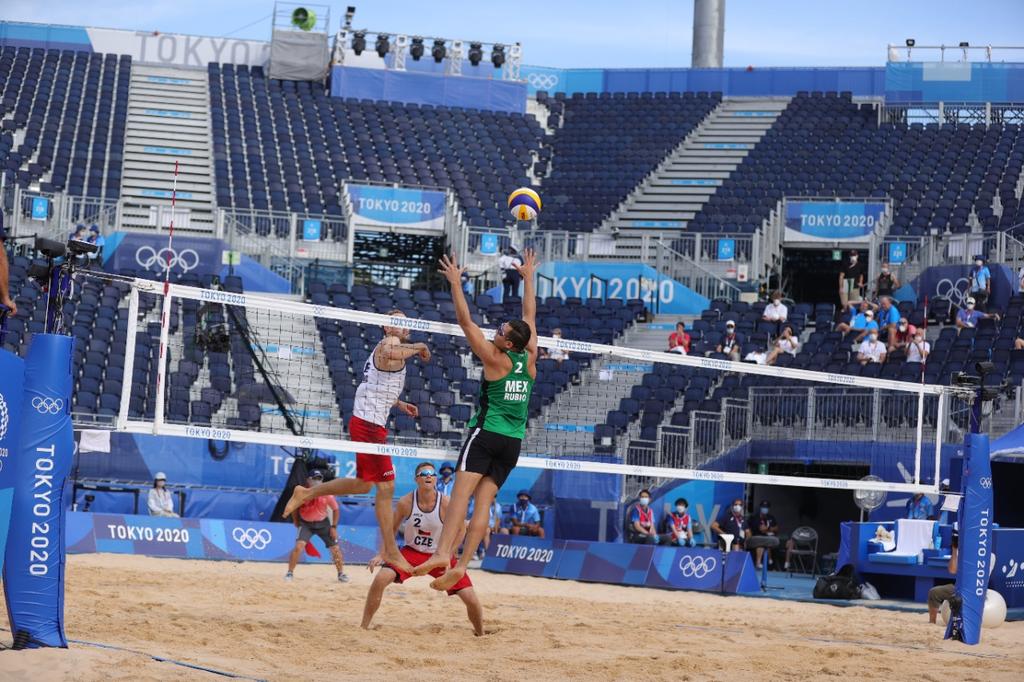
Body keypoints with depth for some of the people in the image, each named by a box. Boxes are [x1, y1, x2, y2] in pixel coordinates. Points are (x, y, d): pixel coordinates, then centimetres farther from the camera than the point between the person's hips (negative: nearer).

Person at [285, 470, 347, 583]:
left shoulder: (326, 494, -17)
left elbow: (335, 509, -3)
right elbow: (294, 510, -2)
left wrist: (333, 527, -6)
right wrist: (297, 525, 2)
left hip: (323, 523, 2)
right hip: (306, 523, -2)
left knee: (335, 549, 2)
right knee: (298, 546, -22)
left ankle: (341, 574, 22)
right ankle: (290, 573, -9)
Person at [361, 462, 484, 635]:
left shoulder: (446, 503, -17)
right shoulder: (405, 502, -14)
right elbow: (392, 529, 2)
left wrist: (446, 556, -17)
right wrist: (382, 554, -7)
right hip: (412, 551, 1)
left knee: (471, 599, -10)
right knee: (381, 578, -24)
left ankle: (480, 634, 19)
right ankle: (363, 627, -10)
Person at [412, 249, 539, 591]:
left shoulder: (496, 359, -8)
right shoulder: (530, 359, 6)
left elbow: (465, 321, -8)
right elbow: (530, 316, 19)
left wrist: (455, 282, -3)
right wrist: (529, 277, 28)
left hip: (487, 434, -6)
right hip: (514, 442, 6)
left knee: (462, 492, -17)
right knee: (484, 501, 0)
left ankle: (443, 552, -34)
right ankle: (461, 565, -10)